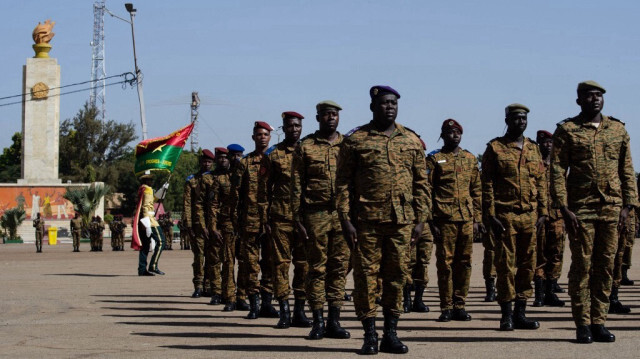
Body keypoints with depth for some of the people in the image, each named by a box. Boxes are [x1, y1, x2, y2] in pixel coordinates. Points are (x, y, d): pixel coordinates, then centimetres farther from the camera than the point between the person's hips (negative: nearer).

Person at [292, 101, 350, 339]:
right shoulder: (305, 147, 4)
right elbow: (296, 186, 2)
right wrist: (297, 219, -5)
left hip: (343, 213, 2)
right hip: (315, 214, -2)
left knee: (340, 267, 3)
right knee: (317, 268, 0)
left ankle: (334, 321, 8)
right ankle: (318, 322, 5)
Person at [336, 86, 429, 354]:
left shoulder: (412, 141, 10)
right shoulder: (355, 140, 1)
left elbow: (421, 183, 12)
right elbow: (343, 182, 0)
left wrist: (421, 220, 5)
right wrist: (346, 220, -7)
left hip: (402, 221, 3)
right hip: (366, 220, -2)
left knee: (397, 276, 6)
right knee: (365, 275, 0)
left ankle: (391, 334, 14)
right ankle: (370, 336, 8)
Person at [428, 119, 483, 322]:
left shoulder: (470, 159, 14)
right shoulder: (434, 159, 2)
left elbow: (477, 191, 16)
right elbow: (427, 191, -2)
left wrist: (477, 218, 9)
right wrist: (431, 221, -8)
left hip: (467, 220, 4)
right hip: (444, 220, -4)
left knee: (464, 263, 4)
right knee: (445, 263, -2)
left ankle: (459, 305, 11)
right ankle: (446, 308, 3)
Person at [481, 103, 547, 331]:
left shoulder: (534, 149, 14)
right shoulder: (495, 148, 0)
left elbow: (541, 183, 15)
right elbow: (487, 184, -3)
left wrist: (543, 212, 6)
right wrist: (491, 215, -10)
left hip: (530, 216, 5)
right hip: (505, 216, -5)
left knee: (527, 265, 6)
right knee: (505, 265, -3)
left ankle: (520, 313, 12)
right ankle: (506, 314, 2)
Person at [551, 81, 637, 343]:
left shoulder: (618, 130, 11)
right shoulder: (566, 130, 1)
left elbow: (627, 170, 12)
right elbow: (557, 171, -3)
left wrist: (627, 206, 4)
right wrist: (564, 208, -11)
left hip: (612, 210, 3)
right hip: (580, 210, -3)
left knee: (605, 267, 5)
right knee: (582, 267, -1)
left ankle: (599, 323, 11)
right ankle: (582, 325, 4)